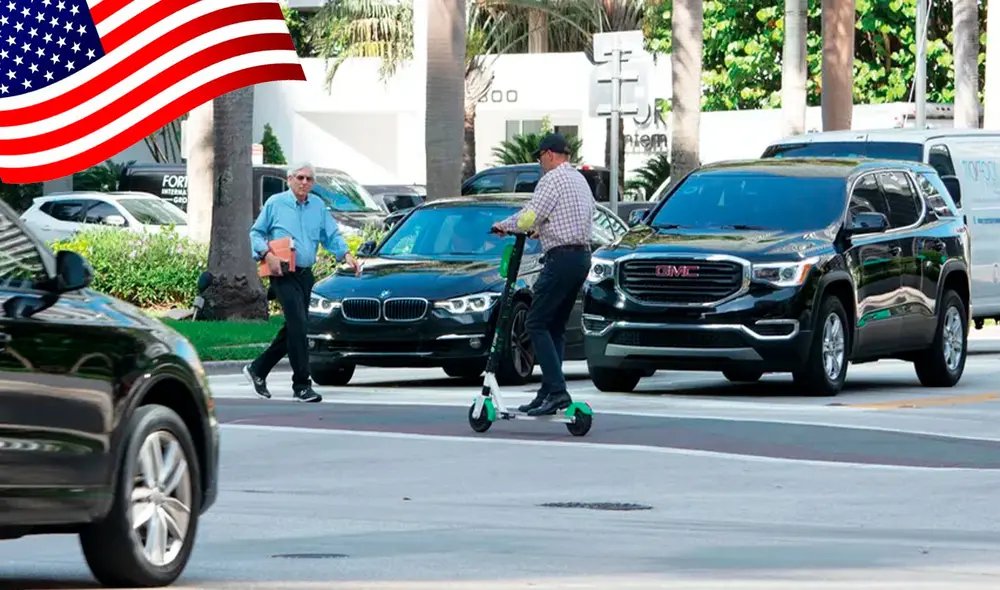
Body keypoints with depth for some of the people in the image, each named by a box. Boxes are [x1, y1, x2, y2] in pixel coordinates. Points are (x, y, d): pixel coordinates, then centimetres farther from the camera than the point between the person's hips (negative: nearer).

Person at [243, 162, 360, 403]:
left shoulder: (318, 206, 13)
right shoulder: (275, 204, 0)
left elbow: (331, 235, 14)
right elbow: (256, 233, 5)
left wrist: (346, 254, -5)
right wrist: (267, 254, -14)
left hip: (305, 274, 6)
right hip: (283, 274, -6)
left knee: (293, 329, 10)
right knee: (298, 325, -15)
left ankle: (258, 369, 26)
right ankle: (302, 385, -12)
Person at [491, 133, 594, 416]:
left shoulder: (554, 178, -9)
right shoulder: (580, 179, 20)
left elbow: (529, 216, -17)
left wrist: (504, 225, 2)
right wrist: (541, 230, 39)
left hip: (562, 257, -10)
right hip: (583, 256, 10)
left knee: (537, 324, -8)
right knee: (556, 327, 12)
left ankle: (557, 390, -18)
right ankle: (549, 393, 9)